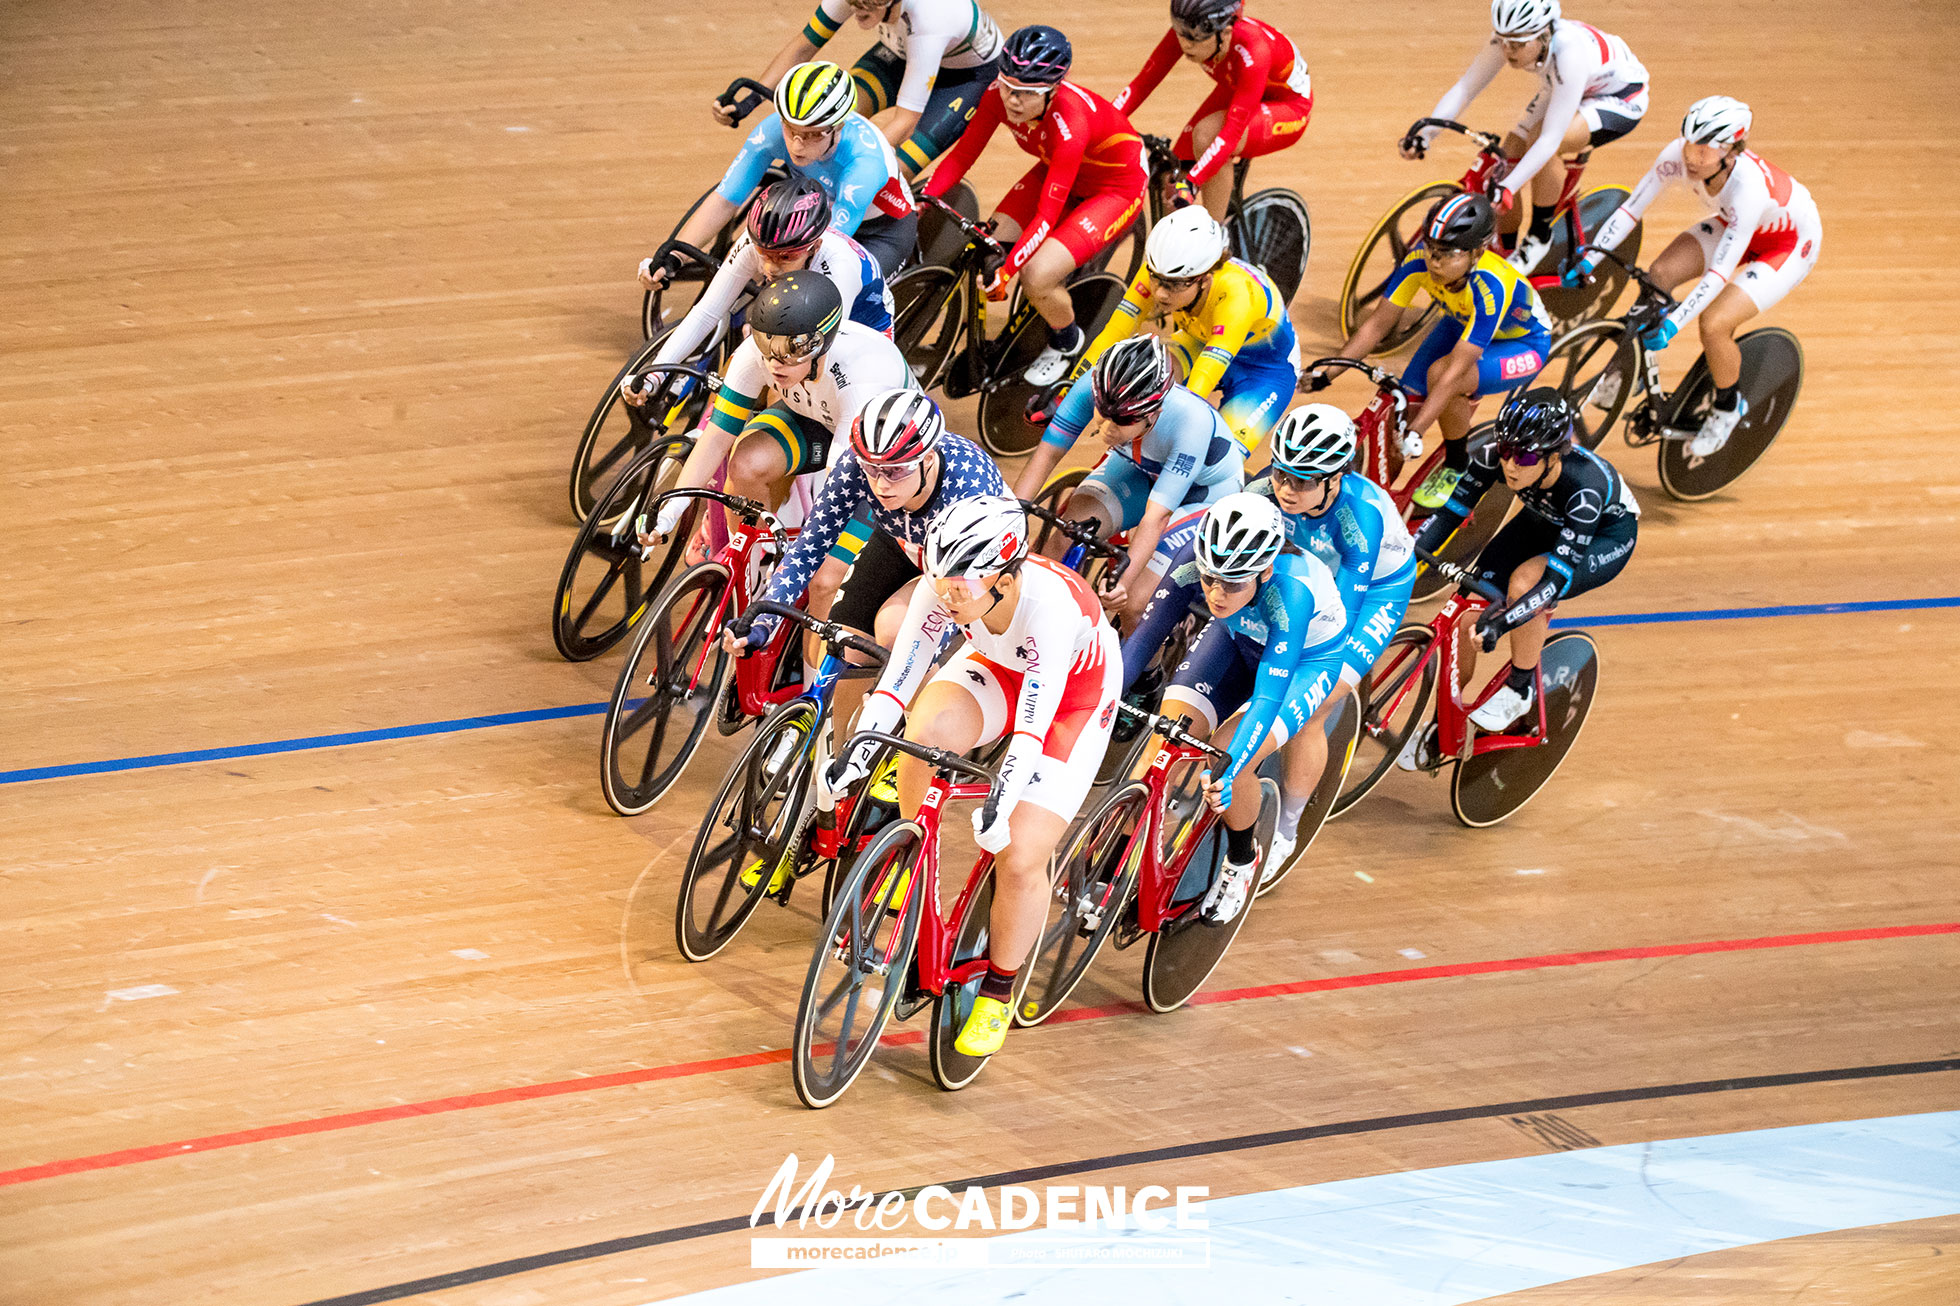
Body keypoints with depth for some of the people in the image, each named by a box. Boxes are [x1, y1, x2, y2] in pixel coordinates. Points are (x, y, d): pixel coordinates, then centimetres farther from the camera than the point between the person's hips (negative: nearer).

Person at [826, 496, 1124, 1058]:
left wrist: (1000, 803, -52)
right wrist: (856, 749, -36)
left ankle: (999, 990, 13)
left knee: (1020, 860, -12)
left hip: (1074, 698, -4)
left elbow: (1033, 724, -43)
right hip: (997, 669, 4)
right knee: (929, 727, -31)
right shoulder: (945, 587, -28)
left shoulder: (1051, 605, -41)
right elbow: (900, 675, -25)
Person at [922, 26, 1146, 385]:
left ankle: (1067, 342, 9)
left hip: (1115, 189, -6)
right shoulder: (1000, 96, -23)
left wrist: (1005, 271, -41)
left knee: (1036, 276, -23)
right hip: (1057, 171, 7)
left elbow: (1046, 216, -36)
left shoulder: (1069, 123, -39)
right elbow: (961, 156, -13)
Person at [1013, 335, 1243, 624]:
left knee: (1132, 604, -17)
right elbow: (1047, 453, -26)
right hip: (1141, 470, 4)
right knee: (1067, 537, -22)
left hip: (1206, 491, -4)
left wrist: (1123, 582, -53)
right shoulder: (1094, 386, -32)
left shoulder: (1192, 422, -41)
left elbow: (1157, 516, -42)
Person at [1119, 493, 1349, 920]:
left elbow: (1269, 697, -45)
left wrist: (1228, 771, -56)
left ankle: (1242, 861, 8)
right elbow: (1144, 638, -24)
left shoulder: (1291, 591, -42)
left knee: (1228, 764, -22)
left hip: (1307, 656, -4)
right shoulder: (1193, 562, -32)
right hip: (1238, 638, 4)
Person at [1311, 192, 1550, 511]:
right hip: (1462, 325, 6)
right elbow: (1378, 323, -19)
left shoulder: (1491, 288, -42)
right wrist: (1324, 374, -26)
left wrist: (1415, 432, -47)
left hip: (1522, 344, -6)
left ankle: (1456, 462, -6)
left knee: (1440, 374, -32)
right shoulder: (1420, 260, -28)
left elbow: (1455, 370, -43)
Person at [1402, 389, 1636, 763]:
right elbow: (1450, 512, -19)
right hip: (1543, 522, 5)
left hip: (1607, 535, -5)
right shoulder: (1494, 457, -29)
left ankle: (1519, 688, -11)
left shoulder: (1585, 486, -41)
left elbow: (1557, 578, -43)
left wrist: (1502, 622, -54)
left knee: (1525, 581, -35)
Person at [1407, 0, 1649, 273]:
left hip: (1621, 99, -7)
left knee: (1541, 138, -31)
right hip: (1559, 89, 7)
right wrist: (1424, 134, -34)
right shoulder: (1507, 39, -24)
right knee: (1509, 155, -10)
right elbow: (1464, 88, -20)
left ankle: (1540, 237, -11)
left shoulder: (1570, 52, -40)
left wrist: (1507, 189, -49)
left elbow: (1550, 138, -41)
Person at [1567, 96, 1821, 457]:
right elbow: (1631, 208, -19)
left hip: (1790, 244, -6)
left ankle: (1729, 407, 7)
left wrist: (1673, 324, -45)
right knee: (1659, 274, -16)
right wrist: (1589, 260, -25)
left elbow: (1720, 273, -40)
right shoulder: (1680, 155, -27)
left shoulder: (1749, 187, -41)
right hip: (1732, 224, 6)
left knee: (1714, 324, -22)